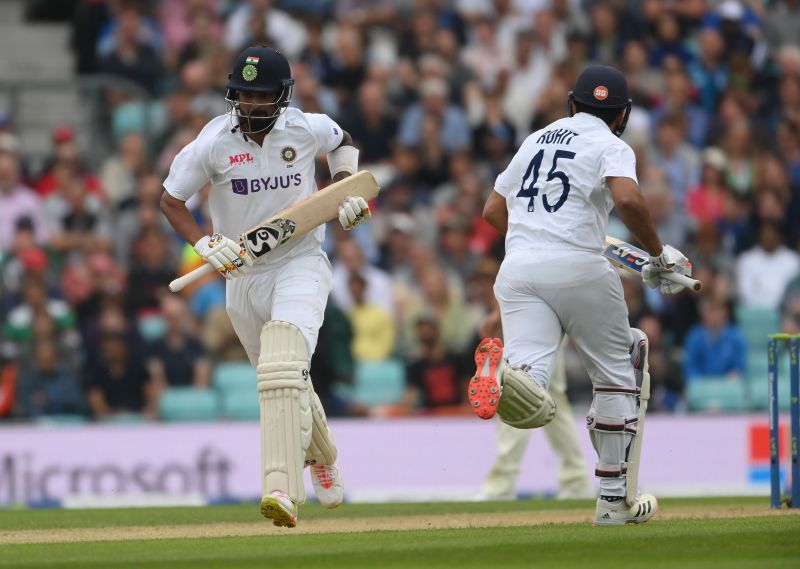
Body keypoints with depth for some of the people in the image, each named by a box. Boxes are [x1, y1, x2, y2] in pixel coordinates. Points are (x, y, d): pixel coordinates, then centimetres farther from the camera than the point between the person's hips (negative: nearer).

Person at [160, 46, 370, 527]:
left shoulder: (308, 129, -7)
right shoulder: (214, 143, -10)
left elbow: (343, 142, 17)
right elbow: (171, 199, -1)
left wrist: (348, 187, 0)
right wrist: (206, 244, -17)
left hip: (301, 266, -3)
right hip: (243, 276, 3)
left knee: (283, 369, -24)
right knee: (283, 380, 16)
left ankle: (283, 490, -33)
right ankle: (322, 457, 46)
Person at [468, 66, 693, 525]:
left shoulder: (537, 140, 24)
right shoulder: (611, 146, 5)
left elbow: (493, 210, 30)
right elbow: (628, 198, -16)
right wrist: (660, 255, -4)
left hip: (518, 268, 4)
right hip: (578, 268, -4)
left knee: (530, 405, -12)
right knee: (616, 375, 17)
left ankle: (504, 371, -47)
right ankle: (615, 499, 17)